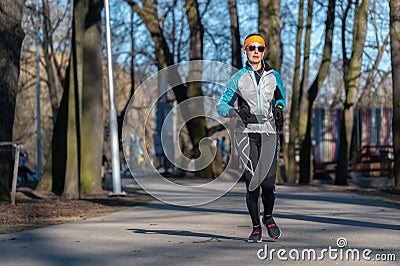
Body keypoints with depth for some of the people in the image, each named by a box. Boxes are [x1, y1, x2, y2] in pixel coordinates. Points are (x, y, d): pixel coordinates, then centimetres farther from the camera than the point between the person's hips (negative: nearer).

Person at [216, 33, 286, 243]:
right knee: (251, 181, -8)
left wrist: (279, 107, 5)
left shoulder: (273, 77, 12)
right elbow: (221, 106, 6)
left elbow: (281, 98, 28)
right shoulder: (238, 78, 6)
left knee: (268, 182, -10)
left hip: (269, 132, 1)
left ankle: (268, 217, 19)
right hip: (246, 132, -1)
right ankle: (256, 228, 5)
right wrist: (236, 110, -16)